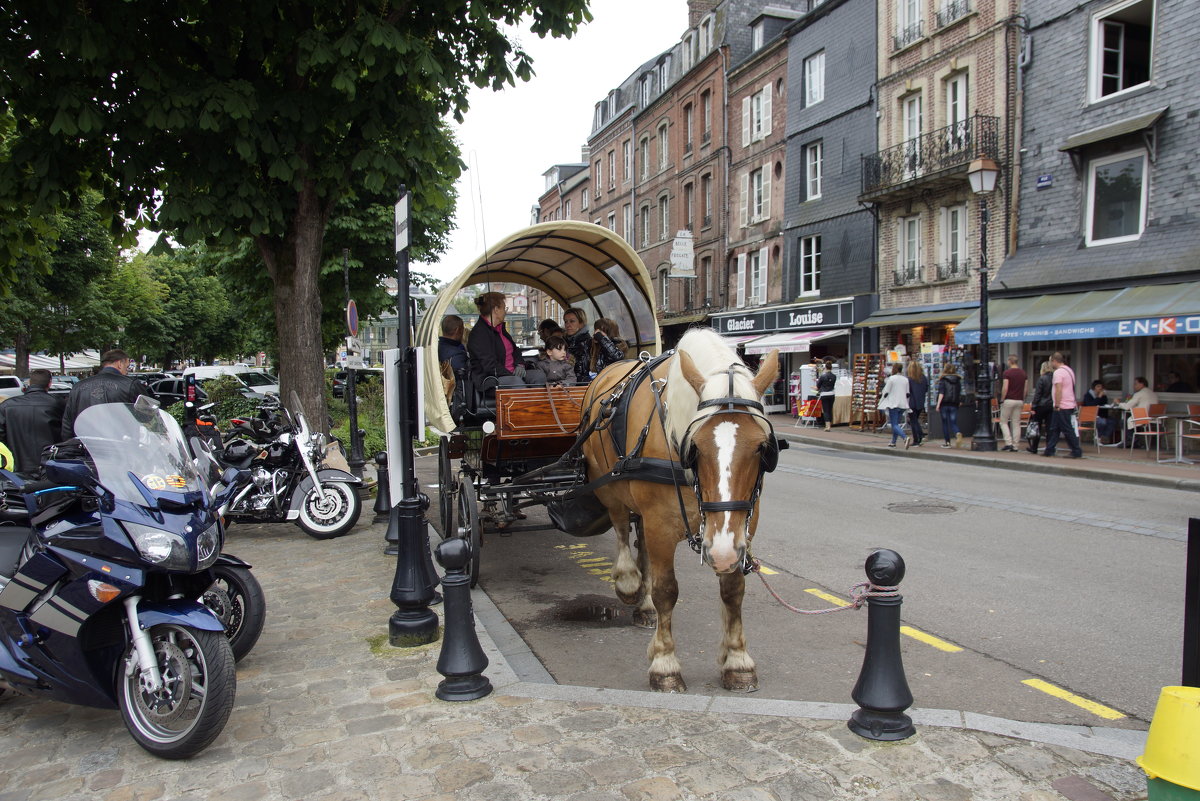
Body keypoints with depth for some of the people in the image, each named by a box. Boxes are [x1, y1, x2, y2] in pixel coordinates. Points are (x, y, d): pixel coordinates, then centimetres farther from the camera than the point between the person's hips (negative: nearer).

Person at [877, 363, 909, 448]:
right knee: (896, 424, 17)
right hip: (903, 405, 6)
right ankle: (893, 442, 21)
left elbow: (886, 392, -7)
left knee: (894, 425, -8)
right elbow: (907, 394, 12)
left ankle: (905, 438, -30)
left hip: (893, 404, -6)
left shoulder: (891, 378, -8)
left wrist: (880, 404, 2)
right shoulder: (906, 379, 9)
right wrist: (907, 404, 23)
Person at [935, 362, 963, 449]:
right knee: (953, 423, 4)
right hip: (954, 405, 3)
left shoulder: (943, 380, -5)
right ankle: (958, 434, -26)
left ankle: (947, 442, 8)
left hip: (945, 404, -3)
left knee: (945, 423, 7)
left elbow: (941, 393, -12)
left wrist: (938, 405, -11)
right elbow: (960, 393, 9)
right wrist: (959, 402, 21)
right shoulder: (958, 380, 6)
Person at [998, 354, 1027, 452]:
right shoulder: (1023, 373, 8)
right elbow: (1025, 389, 8)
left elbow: (1005, 388, -15)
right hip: (1019, 401, 5)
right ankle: (1015, 445, 6)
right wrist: (1023, 402, 15)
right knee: (1016, 424, 7)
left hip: (1009, 400, -5)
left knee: (1003, 422, 5)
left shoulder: (1007, 372, -10)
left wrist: (1002, 400, -5)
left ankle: (1008, 442, -7)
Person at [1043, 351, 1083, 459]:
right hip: (1070, 404, 10)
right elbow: (1072, 388, 20)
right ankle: (1049, 450, 15)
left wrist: (1057, 405, -19)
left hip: (1062, 406, -10)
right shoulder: (1069, 370, 15)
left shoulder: (1058, 372, -16)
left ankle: (1077, 452, -1)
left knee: (1067, 430, -5)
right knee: (1054, 429, 12)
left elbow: (1058, 390, -22)